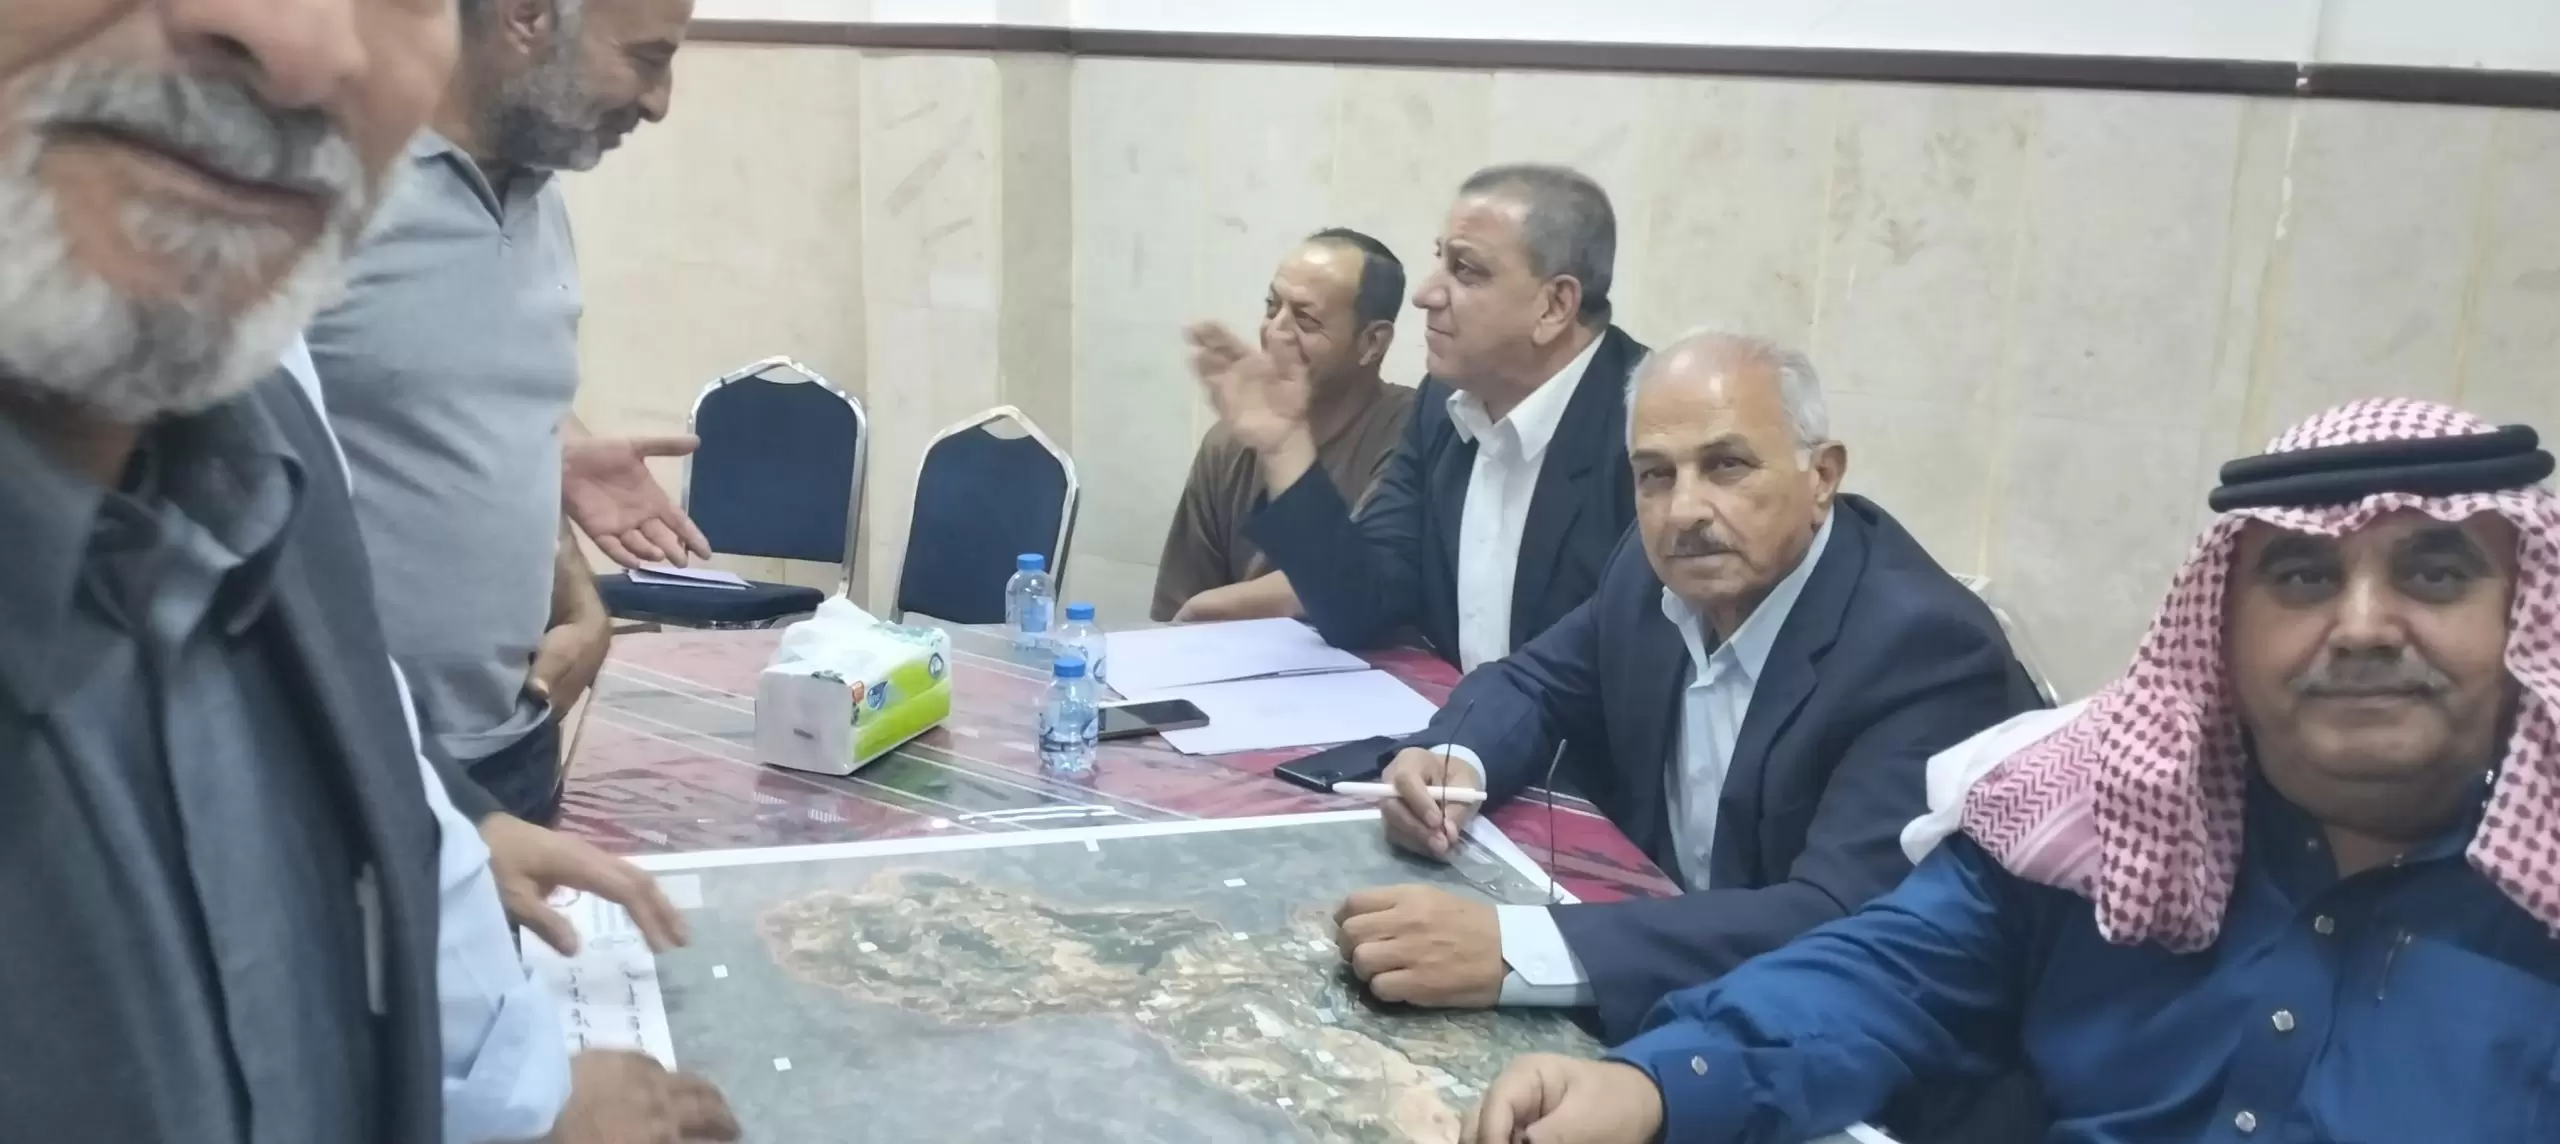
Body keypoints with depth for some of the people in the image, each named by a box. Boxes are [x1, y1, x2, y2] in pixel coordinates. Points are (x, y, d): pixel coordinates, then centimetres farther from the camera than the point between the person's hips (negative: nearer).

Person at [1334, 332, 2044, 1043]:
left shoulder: (1926, 647, -24)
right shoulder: (1662, 570, -4)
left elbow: (1841, 923, -35)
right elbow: (1533, 683, 12)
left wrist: (1513, 952, -43)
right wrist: (1454, 761, -13)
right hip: (1656, 992, 6)